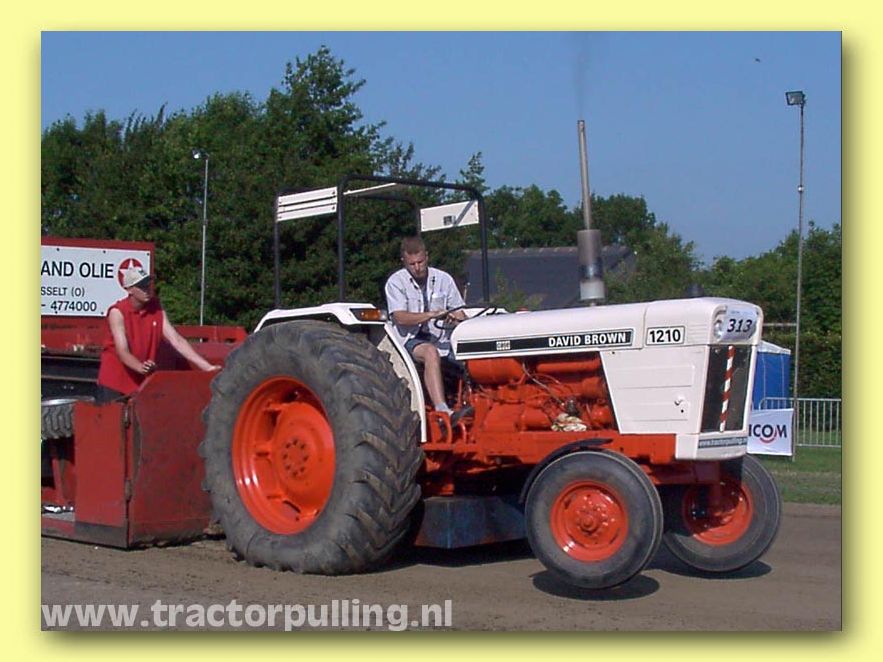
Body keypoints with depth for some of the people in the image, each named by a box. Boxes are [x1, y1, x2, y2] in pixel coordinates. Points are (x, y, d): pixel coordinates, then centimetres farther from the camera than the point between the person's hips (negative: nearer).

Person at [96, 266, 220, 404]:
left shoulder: (157, 309, -1)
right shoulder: (117, 312, -14)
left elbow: (177, 340, -5)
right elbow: (122, 351, -23)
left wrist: (207, 367, -15)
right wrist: (141, 367, -44)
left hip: (141, 382, 4)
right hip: (113, 382, -4)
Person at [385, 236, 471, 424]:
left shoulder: (443, 279, 11)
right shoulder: (396, 282, -1)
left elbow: (459, 313, 12)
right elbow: (400, 317, -15)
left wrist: (459, 321, -12)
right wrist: (432, 314, -24)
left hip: (442, 338, 5)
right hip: (411, 339, -5)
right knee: (431, 352, -38)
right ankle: (442, 411, -50)